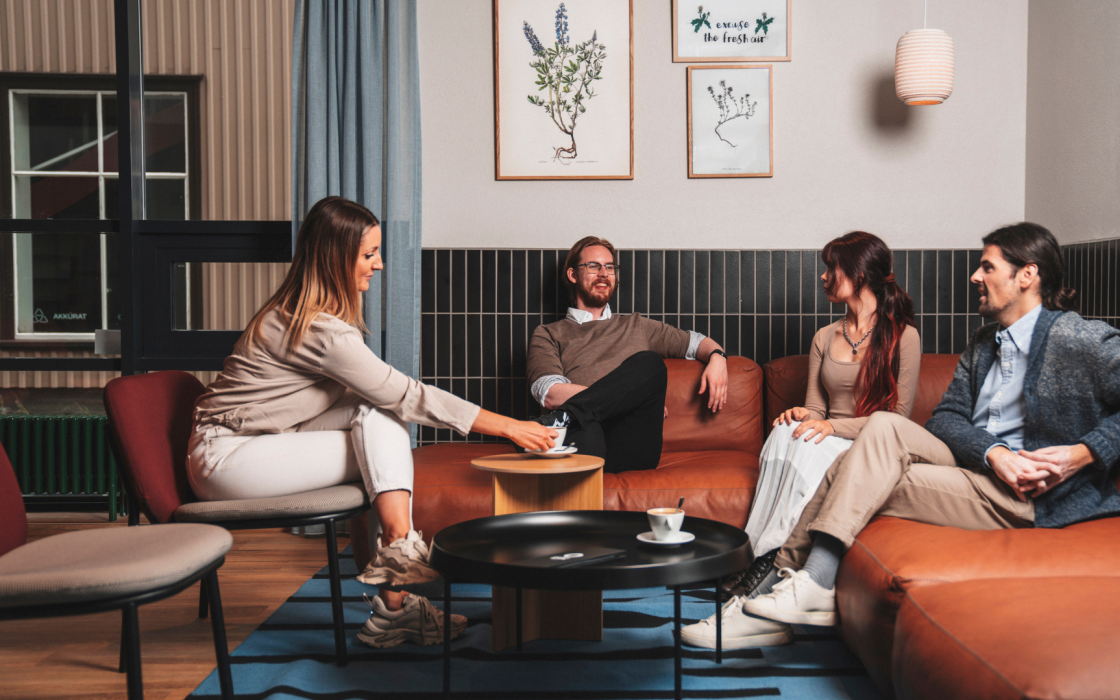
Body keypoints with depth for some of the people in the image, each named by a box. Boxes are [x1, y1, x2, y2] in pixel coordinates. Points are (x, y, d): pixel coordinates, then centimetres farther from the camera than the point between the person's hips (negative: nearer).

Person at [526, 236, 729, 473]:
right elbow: (550, 394, 3)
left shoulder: (636, 327, 34)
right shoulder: (548, 335, 21)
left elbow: (695, 341, 38)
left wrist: (717, 356, 11)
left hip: (633, 445, 3)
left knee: (648, 362, -26)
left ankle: (563, 418, -37)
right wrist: (630, 396, -4)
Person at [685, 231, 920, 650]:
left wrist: (834, 426, -18)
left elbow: (898, 418, -6)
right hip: (826, 447, 5)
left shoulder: (902, 336, 1)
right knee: (787, 433, -31)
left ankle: (759, 578, -39)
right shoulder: (824, 338, 20)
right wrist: (804, 416, -11)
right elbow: (815, 409, 14)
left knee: (807, 451, -35)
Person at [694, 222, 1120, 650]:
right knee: (885, 426, -18)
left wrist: (1084, 453, -21)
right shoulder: (982, 345, 20)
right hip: (973, 465, 7)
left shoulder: (1079, 338, -4)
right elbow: (945, 417, 7)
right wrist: (992, 452, -14)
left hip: (1025, 492, -7)